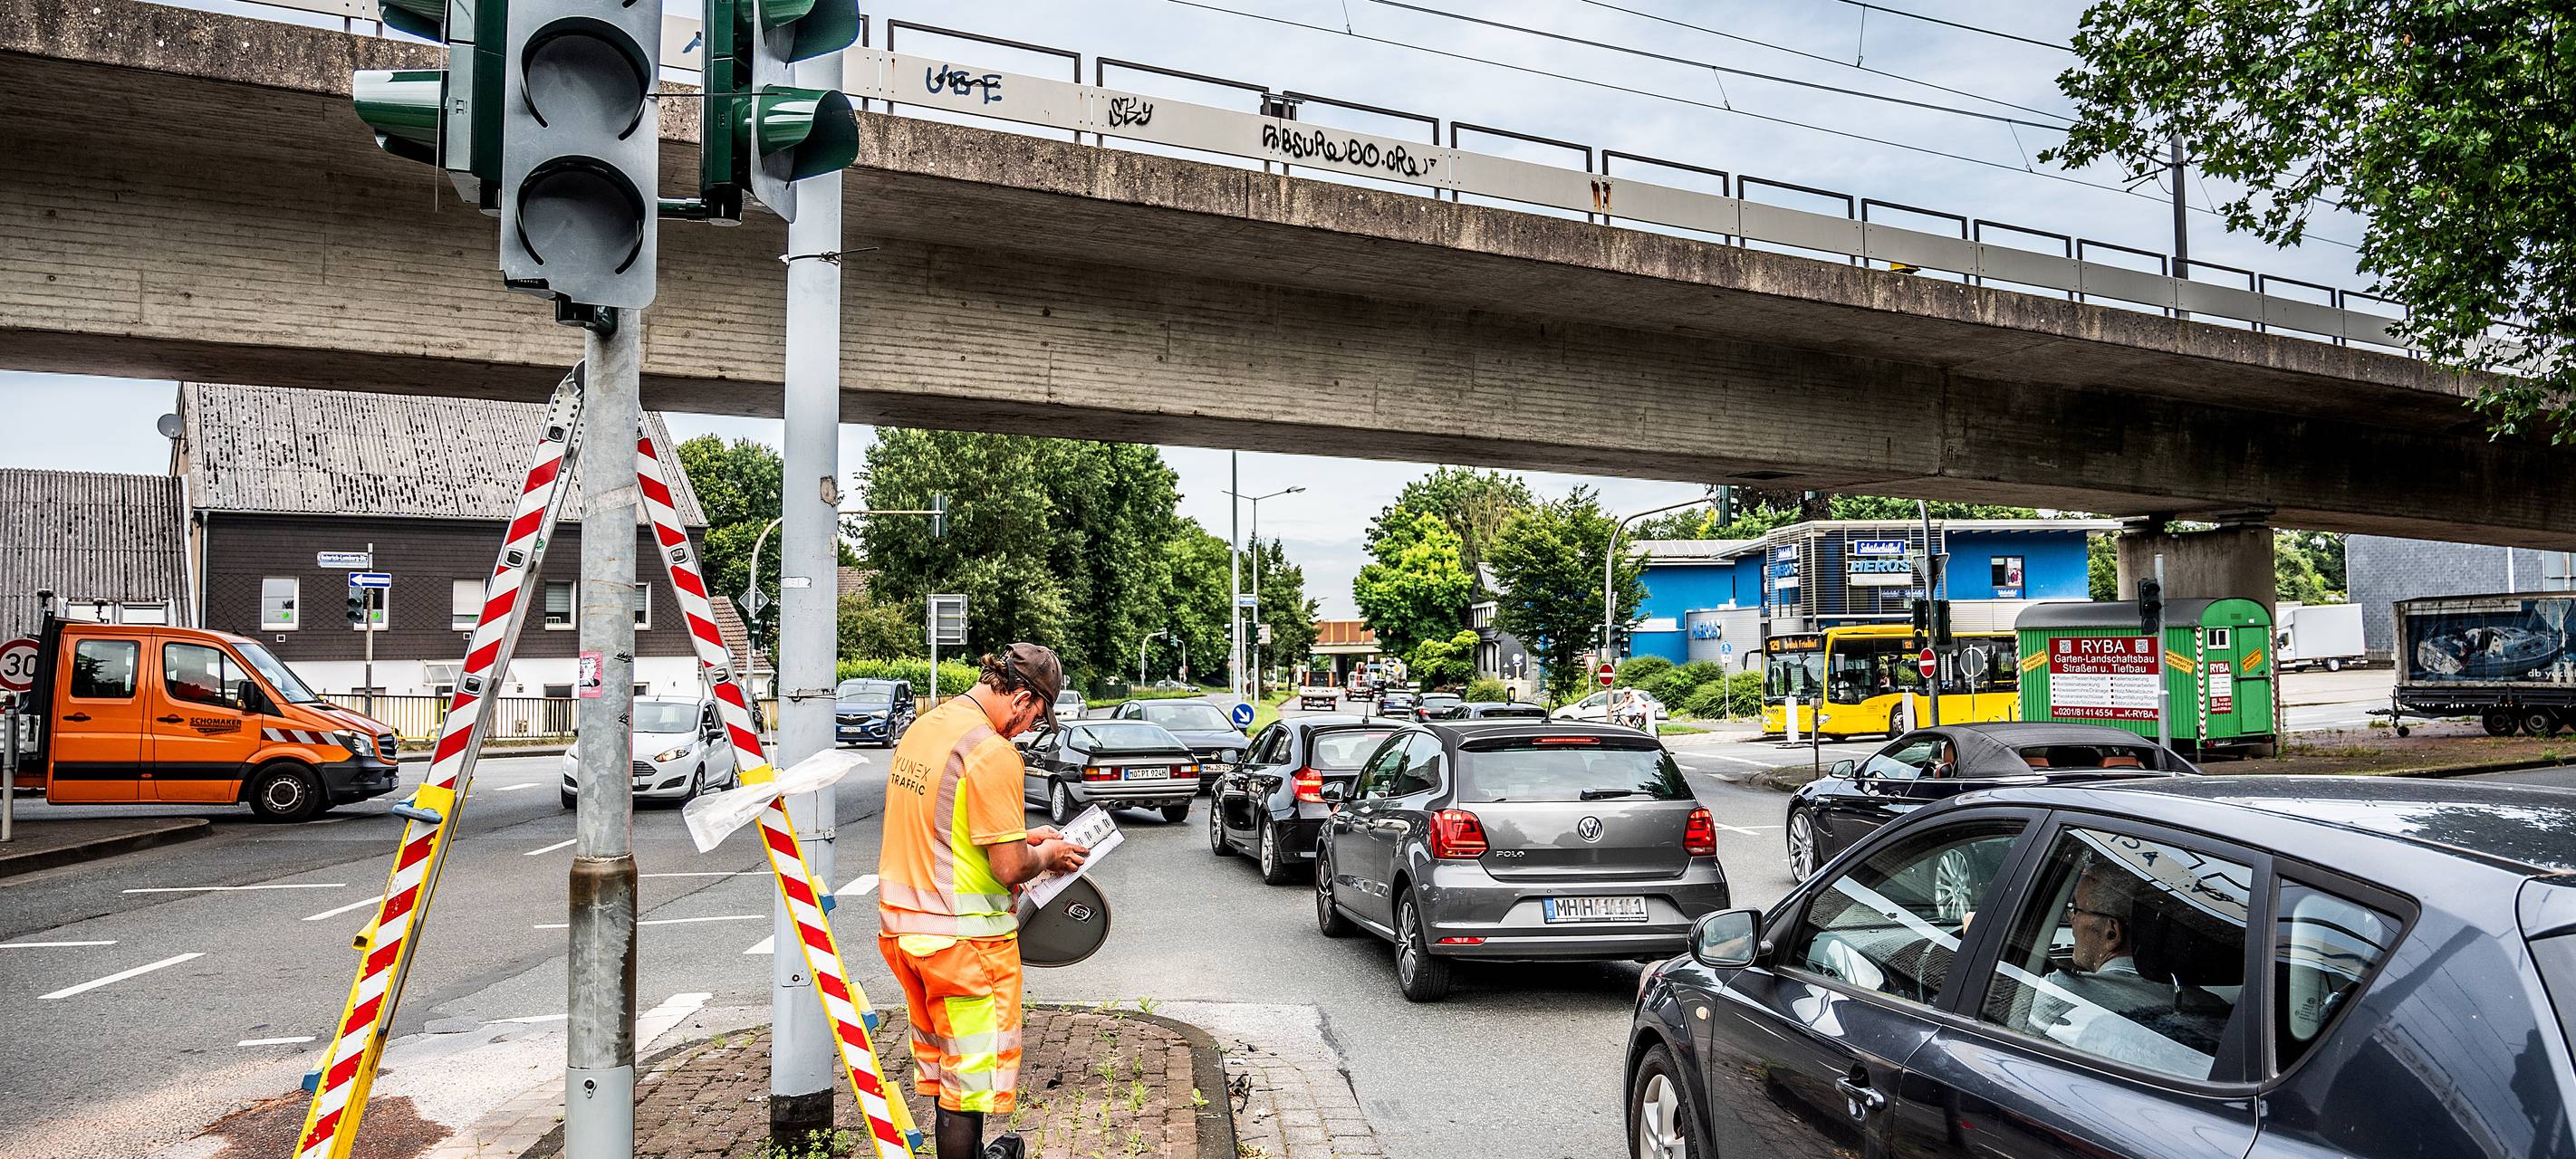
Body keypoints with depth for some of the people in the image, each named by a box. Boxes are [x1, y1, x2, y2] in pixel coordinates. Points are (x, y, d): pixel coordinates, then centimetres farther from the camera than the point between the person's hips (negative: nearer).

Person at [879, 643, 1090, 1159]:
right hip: (963, 937, -9)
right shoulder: (993, 753, -21)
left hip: (902, 923, 9)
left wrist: (1018, 836, 15)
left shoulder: (921, 728, 7)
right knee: (972, 1074, 6)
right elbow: (1010, 869, -21)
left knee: (942, 1064, 23)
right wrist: (1046, 854, -1)